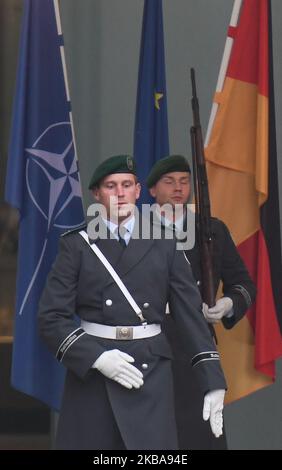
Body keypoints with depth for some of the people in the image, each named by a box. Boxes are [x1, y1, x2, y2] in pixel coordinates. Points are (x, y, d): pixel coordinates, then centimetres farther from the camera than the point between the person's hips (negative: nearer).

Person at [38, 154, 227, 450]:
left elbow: (191, 315, 6)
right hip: (91, 371, 0)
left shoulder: (163, 245, 8)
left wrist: (213, 382, -1)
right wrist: (96, 358, -16)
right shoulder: (76, 245, 4)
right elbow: (52, 317, -2)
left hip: (151, 374, 0)